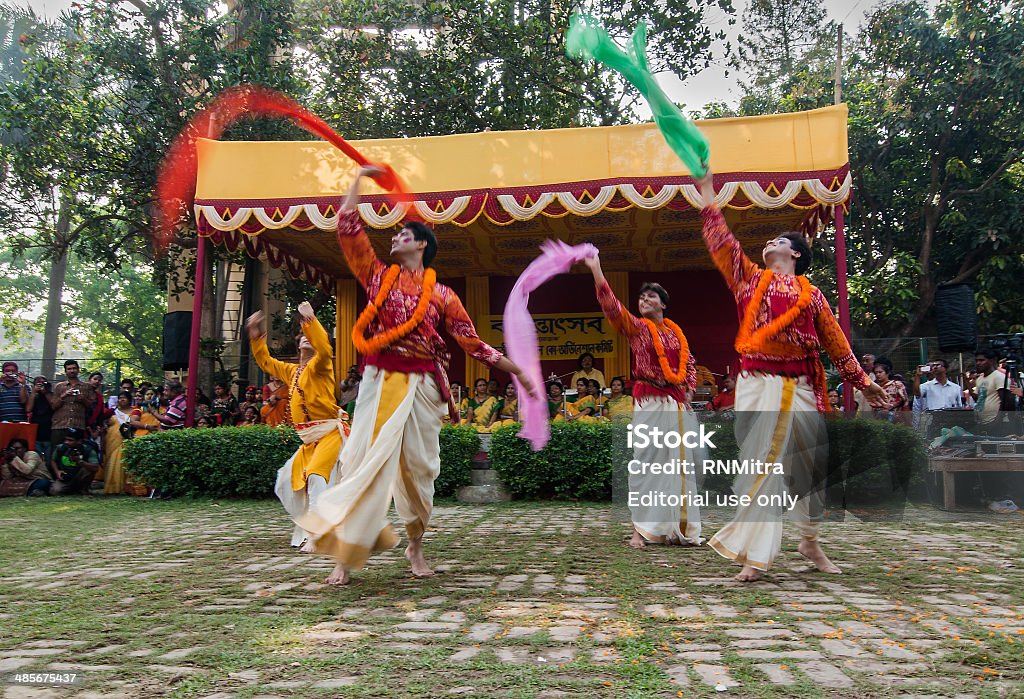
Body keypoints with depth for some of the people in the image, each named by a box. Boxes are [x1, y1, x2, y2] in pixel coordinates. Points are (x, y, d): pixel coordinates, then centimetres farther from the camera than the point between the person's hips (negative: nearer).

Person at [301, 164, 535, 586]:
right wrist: (360, 177, 11)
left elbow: (473, 344, 9)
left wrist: (517, 371, 6)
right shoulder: (378, 276, 11)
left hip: (421, 386, 0)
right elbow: (348, 228, 7)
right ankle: (346, 555, 2)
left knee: (418, 468, 5)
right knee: (366, 463, -5)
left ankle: (416, 546, 23)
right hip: (379, 381, 0)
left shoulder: (441, 294, 8)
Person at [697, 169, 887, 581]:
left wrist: (862, 381, 15)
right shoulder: (749, 279, 13)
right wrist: (707, 189, 6)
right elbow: (721, 241, 8)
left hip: (801, 387, 2)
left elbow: (835, 341, 16)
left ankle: (810, 542, 27)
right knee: (761, 467, -5)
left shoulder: (811, 294, 14)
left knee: (813, 465, 7)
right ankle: (756, 555, -2)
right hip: (758, 384, -2)